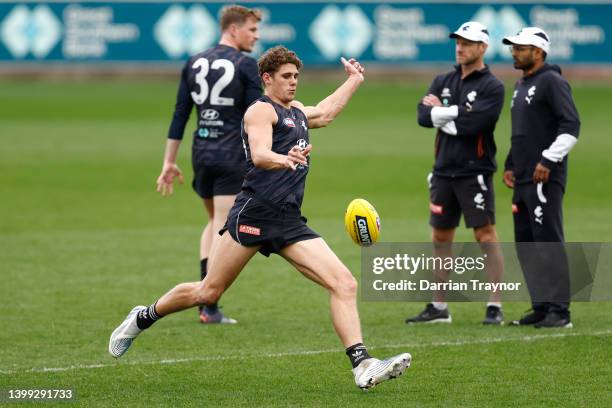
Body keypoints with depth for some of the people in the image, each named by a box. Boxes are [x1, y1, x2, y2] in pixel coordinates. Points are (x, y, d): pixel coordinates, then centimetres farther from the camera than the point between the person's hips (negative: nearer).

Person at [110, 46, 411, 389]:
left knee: (345, 284, -10)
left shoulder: (296, 111, 23)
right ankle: (143, 318, 23)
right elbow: (259, 155, -22)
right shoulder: (261, 110, -3)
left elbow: (325, 113, 48)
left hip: (289, 221, 8)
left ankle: (363, 366, -17)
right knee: (208, 293, -2)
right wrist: (284, 159, -43)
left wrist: (354, 80, 55)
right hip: (255, 213, -8)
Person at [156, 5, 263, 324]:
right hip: (232, 156, -6)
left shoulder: (194, 64, 9)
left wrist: (169, 162, 12)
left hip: (201, 152, 6)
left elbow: (180, 115, 9)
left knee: (214, 222, 22)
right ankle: (210, 309, -6)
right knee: (223, 229, -3)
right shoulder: (246, 66, -8)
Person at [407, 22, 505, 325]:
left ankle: (495, 307, -6)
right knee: (440, 238, 10)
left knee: (486, 235, -8)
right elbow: (423, 115, -1)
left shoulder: (491, 87, -6)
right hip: (443, 171, 6)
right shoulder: (443, 81, 12)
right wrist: (456, 114, -12)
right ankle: (439, 308, 18)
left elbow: (473, 124, -20)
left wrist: (442, 112, -8)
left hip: (474, 172, -6)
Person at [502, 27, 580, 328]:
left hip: (545, 179, -10)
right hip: (523, 179, 10)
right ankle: (541, 307, 15)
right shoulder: (520, 86, 20)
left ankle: (559, 310, -9)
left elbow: (571, 125, -16)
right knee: (525, 244, 10)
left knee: (548, 242, -11)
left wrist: (548, 160, -20)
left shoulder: (552, 81, -9)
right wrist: (510, 165, 19)